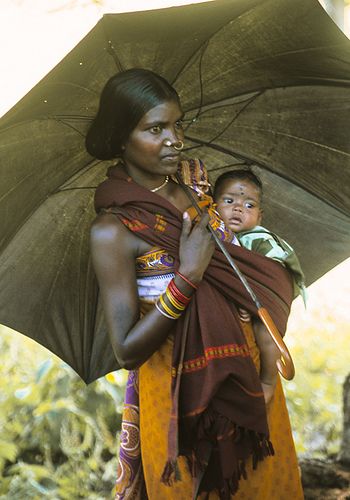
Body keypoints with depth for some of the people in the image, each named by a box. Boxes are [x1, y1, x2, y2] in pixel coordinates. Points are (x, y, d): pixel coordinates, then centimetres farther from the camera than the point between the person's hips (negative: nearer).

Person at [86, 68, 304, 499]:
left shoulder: (193, 178, -2)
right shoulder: (112, 231, -21)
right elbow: (127, 350, -22)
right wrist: (188, 277, -27)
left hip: (242, 372, 7)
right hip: (180, 395, -6)